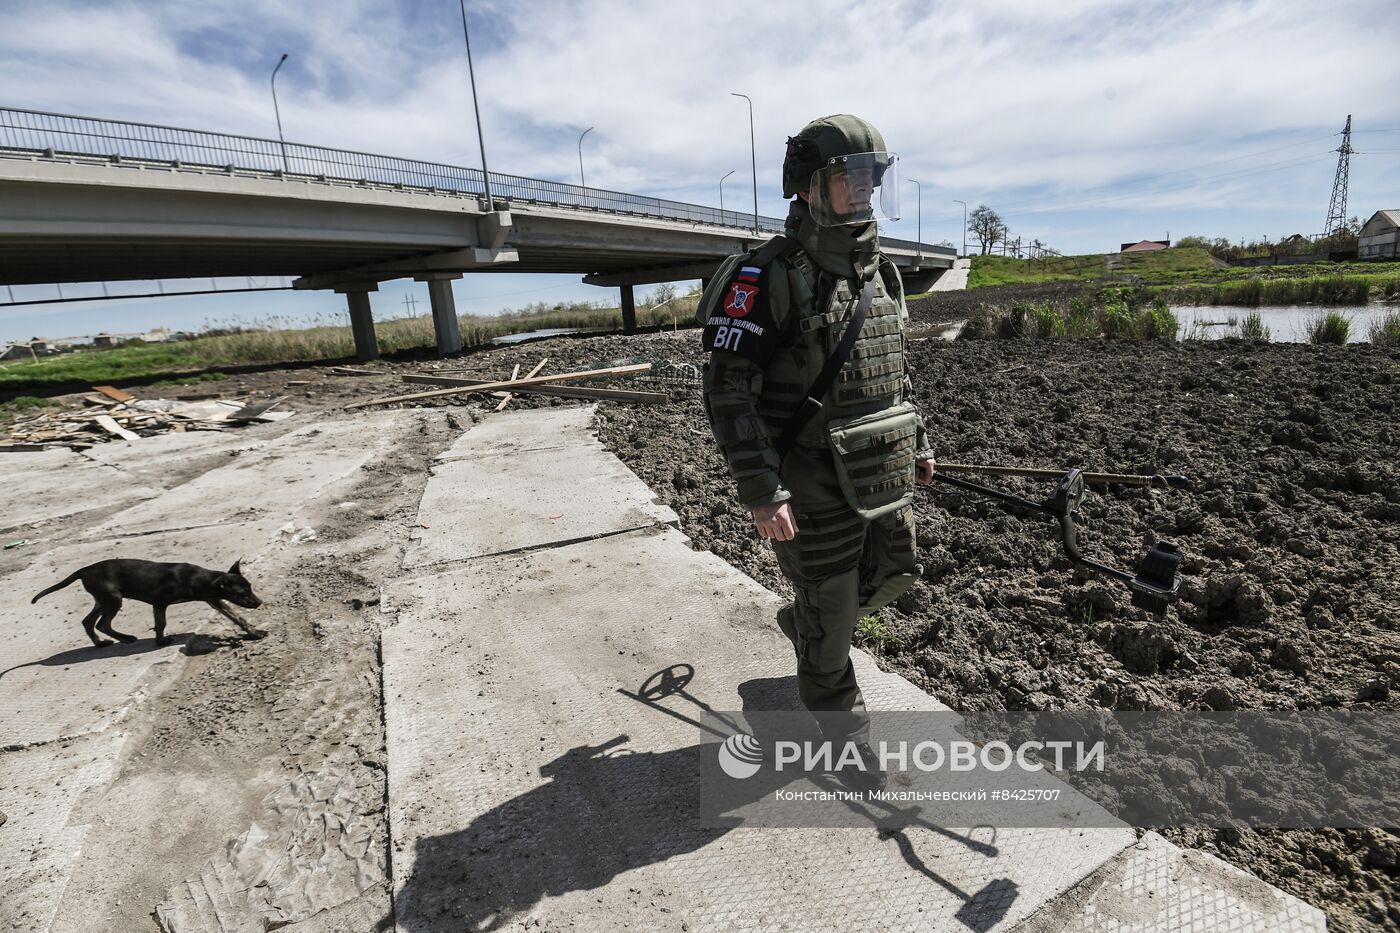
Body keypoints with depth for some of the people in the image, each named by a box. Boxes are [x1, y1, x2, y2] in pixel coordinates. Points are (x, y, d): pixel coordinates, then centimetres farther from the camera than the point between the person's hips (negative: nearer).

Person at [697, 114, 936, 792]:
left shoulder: (880, 273, 9)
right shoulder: (769, 276, -16)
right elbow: (728, 390, -20)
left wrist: (918, 443, 20)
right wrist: (762, 492, -23)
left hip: (884, 477, 8)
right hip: (816, 492, -7)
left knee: (895, 574, 22)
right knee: (830, 620, 8)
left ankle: (800, 622, 49)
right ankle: (844, 736, 33)